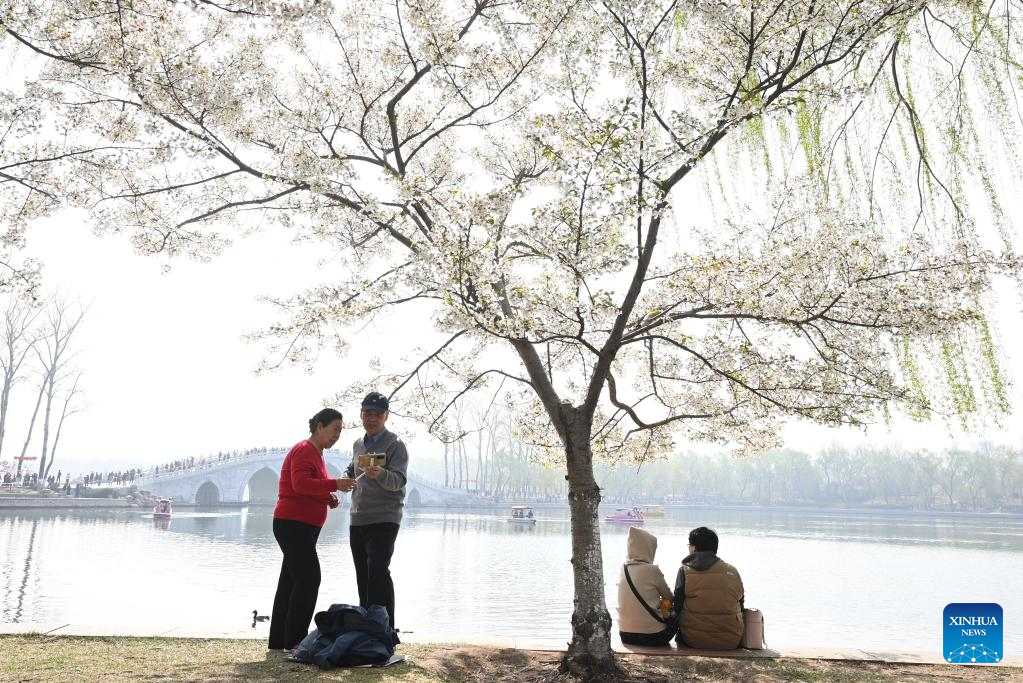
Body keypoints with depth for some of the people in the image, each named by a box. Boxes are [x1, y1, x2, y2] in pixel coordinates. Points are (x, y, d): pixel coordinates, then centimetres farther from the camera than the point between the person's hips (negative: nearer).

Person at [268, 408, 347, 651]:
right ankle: (294, 640, -9)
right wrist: (335, 484, -27)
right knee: (309, 578, -12)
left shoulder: (315, 453, 19)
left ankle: (279, 640, 15)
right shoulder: (305, 449, -11)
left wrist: (328, 498, 9)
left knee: (291, 581, 10)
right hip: (293, 524, -10)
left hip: (302, 526, 10)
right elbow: (300, 484, -26)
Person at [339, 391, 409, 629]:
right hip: (357, 520, 7)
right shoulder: (358, 444, 14)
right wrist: (346, 480, 9)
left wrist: (380, 474, -42)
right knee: (363, 575, 13)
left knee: (378, 572, -17)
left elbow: (398, 480, -21)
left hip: (383, 520, -7)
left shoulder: (395, 445, -8)